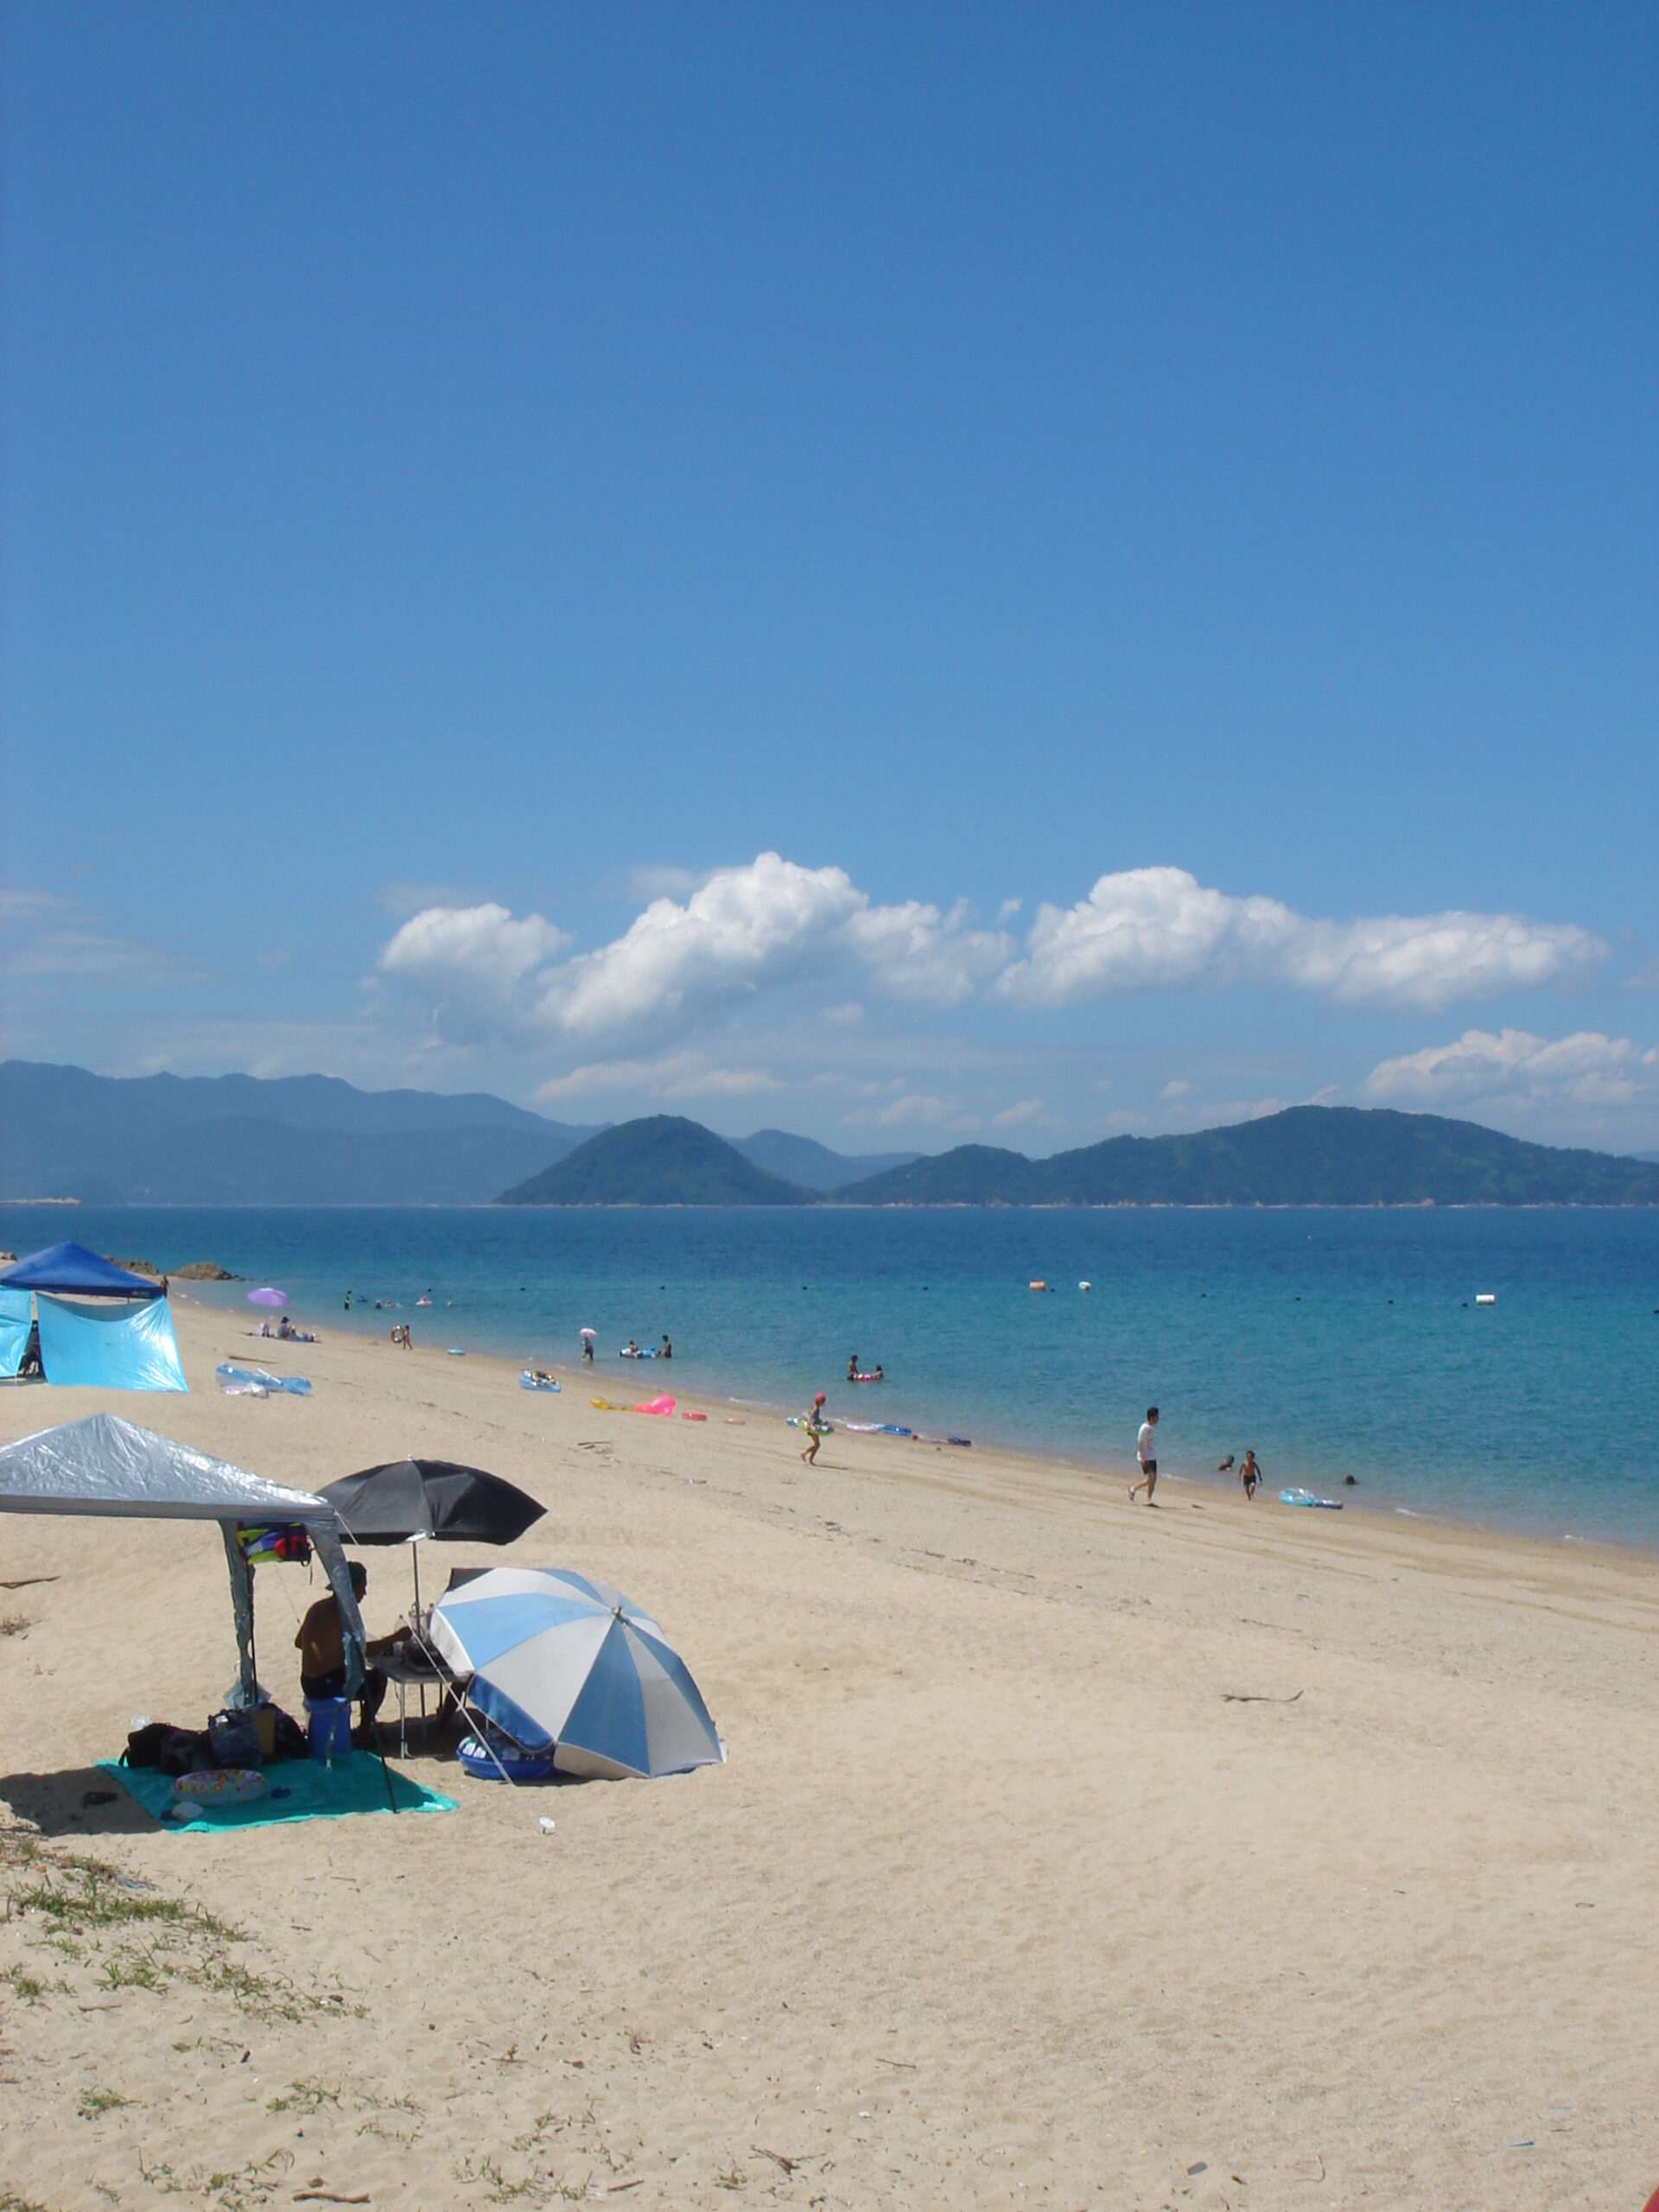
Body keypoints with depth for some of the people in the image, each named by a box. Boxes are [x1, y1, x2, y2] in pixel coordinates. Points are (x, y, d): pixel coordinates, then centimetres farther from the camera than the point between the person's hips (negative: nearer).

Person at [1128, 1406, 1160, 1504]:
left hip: (1152, 1457, 8)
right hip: (1145, 1458, -8)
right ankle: (1133, 1488, 5)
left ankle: (1148, 1500, 8)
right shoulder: (1144, 1428, -13)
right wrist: (1142, 1457, -21)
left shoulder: (1152, 1428, 11)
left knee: (1154, 1479, 3)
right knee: (1150, 1478, -14)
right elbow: (1139, 1442, -15)